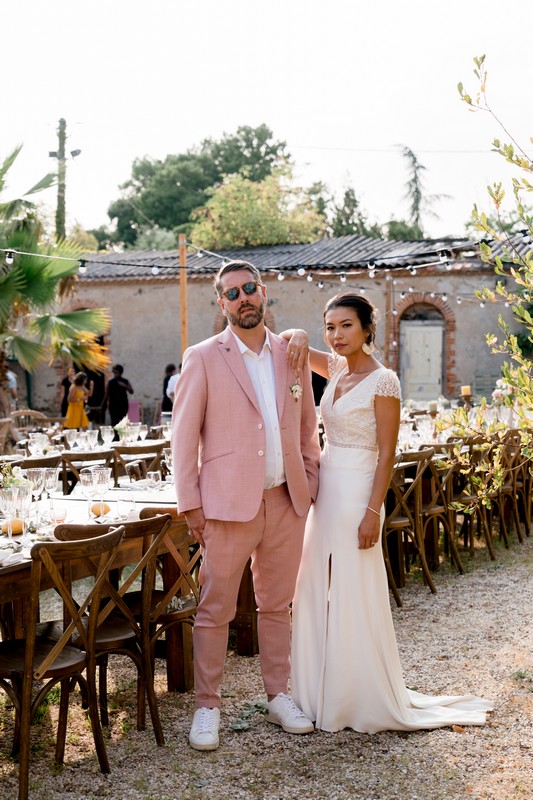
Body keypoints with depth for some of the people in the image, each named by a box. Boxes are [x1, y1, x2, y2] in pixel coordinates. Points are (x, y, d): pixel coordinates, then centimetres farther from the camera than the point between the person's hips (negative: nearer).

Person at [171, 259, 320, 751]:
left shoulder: (292, 355, 10)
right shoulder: (204, 358, -2)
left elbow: (308, 428, 17)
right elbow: (184, 434, -3)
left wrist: (312, 484, 9)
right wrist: (190, 503, -8)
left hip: (286, 502, 4)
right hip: (229, 503, -4)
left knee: (277, 605, 14)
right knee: (215, 610, 0)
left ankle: (279, 697, 26)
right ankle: (207, 707, 12)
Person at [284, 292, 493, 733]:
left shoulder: (383, 380, -11)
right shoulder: (335, 369, 9)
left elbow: (387, 453, -14)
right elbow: (291, 345, 13)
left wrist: (373, 511, -19)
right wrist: (297, 336, -11)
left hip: (356, 493, -8)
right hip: (324, 490, 8)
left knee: (353, 597, -2)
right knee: (318, 593, 11)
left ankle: (364, 701, 11)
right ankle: (324, 693, 22)